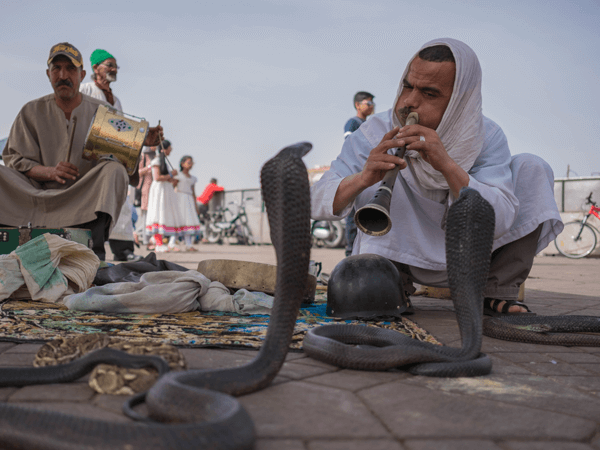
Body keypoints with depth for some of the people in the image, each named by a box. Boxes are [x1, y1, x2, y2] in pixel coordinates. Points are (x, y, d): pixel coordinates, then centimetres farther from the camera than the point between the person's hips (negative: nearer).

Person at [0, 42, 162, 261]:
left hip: (89, 200, -1)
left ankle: (95, 251, -43)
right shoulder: (31, 113, 12)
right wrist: (49, 171, -13)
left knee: (114, 170, -29)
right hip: (43, 198, 1)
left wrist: (141, 144, -14)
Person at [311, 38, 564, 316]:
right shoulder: (377, 134, -16)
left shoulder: (487, 137, -15)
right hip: (404, 257, -1)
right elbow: (316, 203, -22)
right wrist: (362, 178, -44)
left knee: (531, 167, -14)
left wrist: (448, 165, -43)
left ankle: (496, 292, -10)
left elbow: (499, 222, -29)